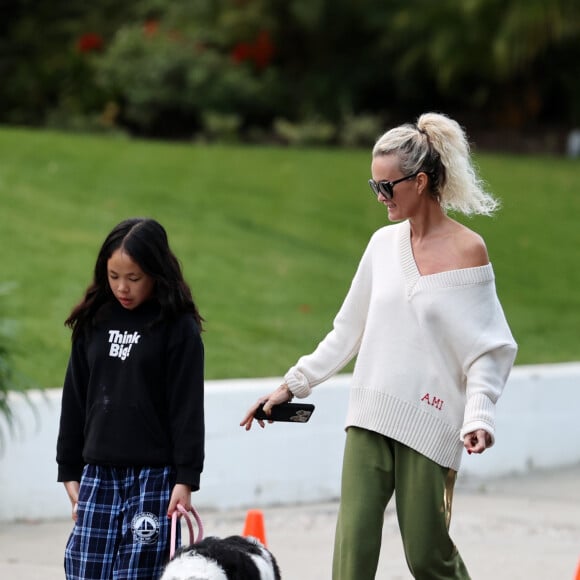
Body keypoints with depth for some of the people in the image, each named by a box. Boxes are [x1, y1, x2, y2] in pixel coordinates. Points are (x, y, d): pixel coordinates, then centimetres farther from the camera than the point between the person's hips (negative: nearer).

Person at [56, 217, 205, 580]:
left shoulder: (179, 329, -4)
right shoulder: (94, 322, 9)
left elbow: (188, 408, -6)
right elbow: (75, 399, 14)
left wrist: (186, 478, -11)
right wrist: (69, 471, 12)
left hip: (155, 476, -4)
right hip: (98, 473, 4)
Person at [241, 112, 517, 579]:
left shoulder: (466, 251, -5)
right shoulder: (384, 244, 10)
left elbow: (487, 349, -5)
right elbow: (349, 331, 18)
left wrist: (478, 416, -19)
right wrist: (294, 384, 15)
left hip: (429, 425, -4)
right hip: (370, 419, 4)